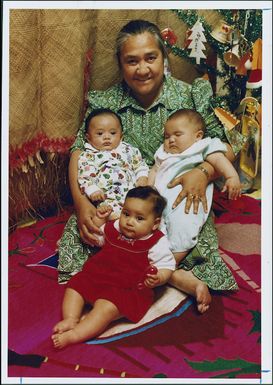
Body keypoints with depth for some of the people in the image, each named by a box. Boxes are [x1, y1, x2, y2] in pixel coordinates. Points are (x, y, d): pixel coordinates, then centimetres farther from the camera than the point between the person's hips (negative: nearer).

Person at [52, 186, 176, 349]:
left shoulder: (157, 243, -10)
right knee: (74, 286, -2)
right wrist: (100, 219, 9)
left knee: (105, 307, -30)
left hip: (128, 289, -7)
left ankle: (74, 335, -34)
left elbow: (167, 267, -10)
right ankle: (71, 319, -18)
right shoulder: (115, 228, 7)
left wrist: (158, 278, -32)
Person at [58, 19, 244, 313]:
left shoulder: (191, 96, -3)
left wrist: (204, 172, -22)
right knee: (78, 230, -26)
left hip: (177, 202, -2)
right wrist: (80, 201, -19)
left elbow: (229, 144, -1)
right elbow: (80, 149, -2)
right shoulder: (105, 102, 1)